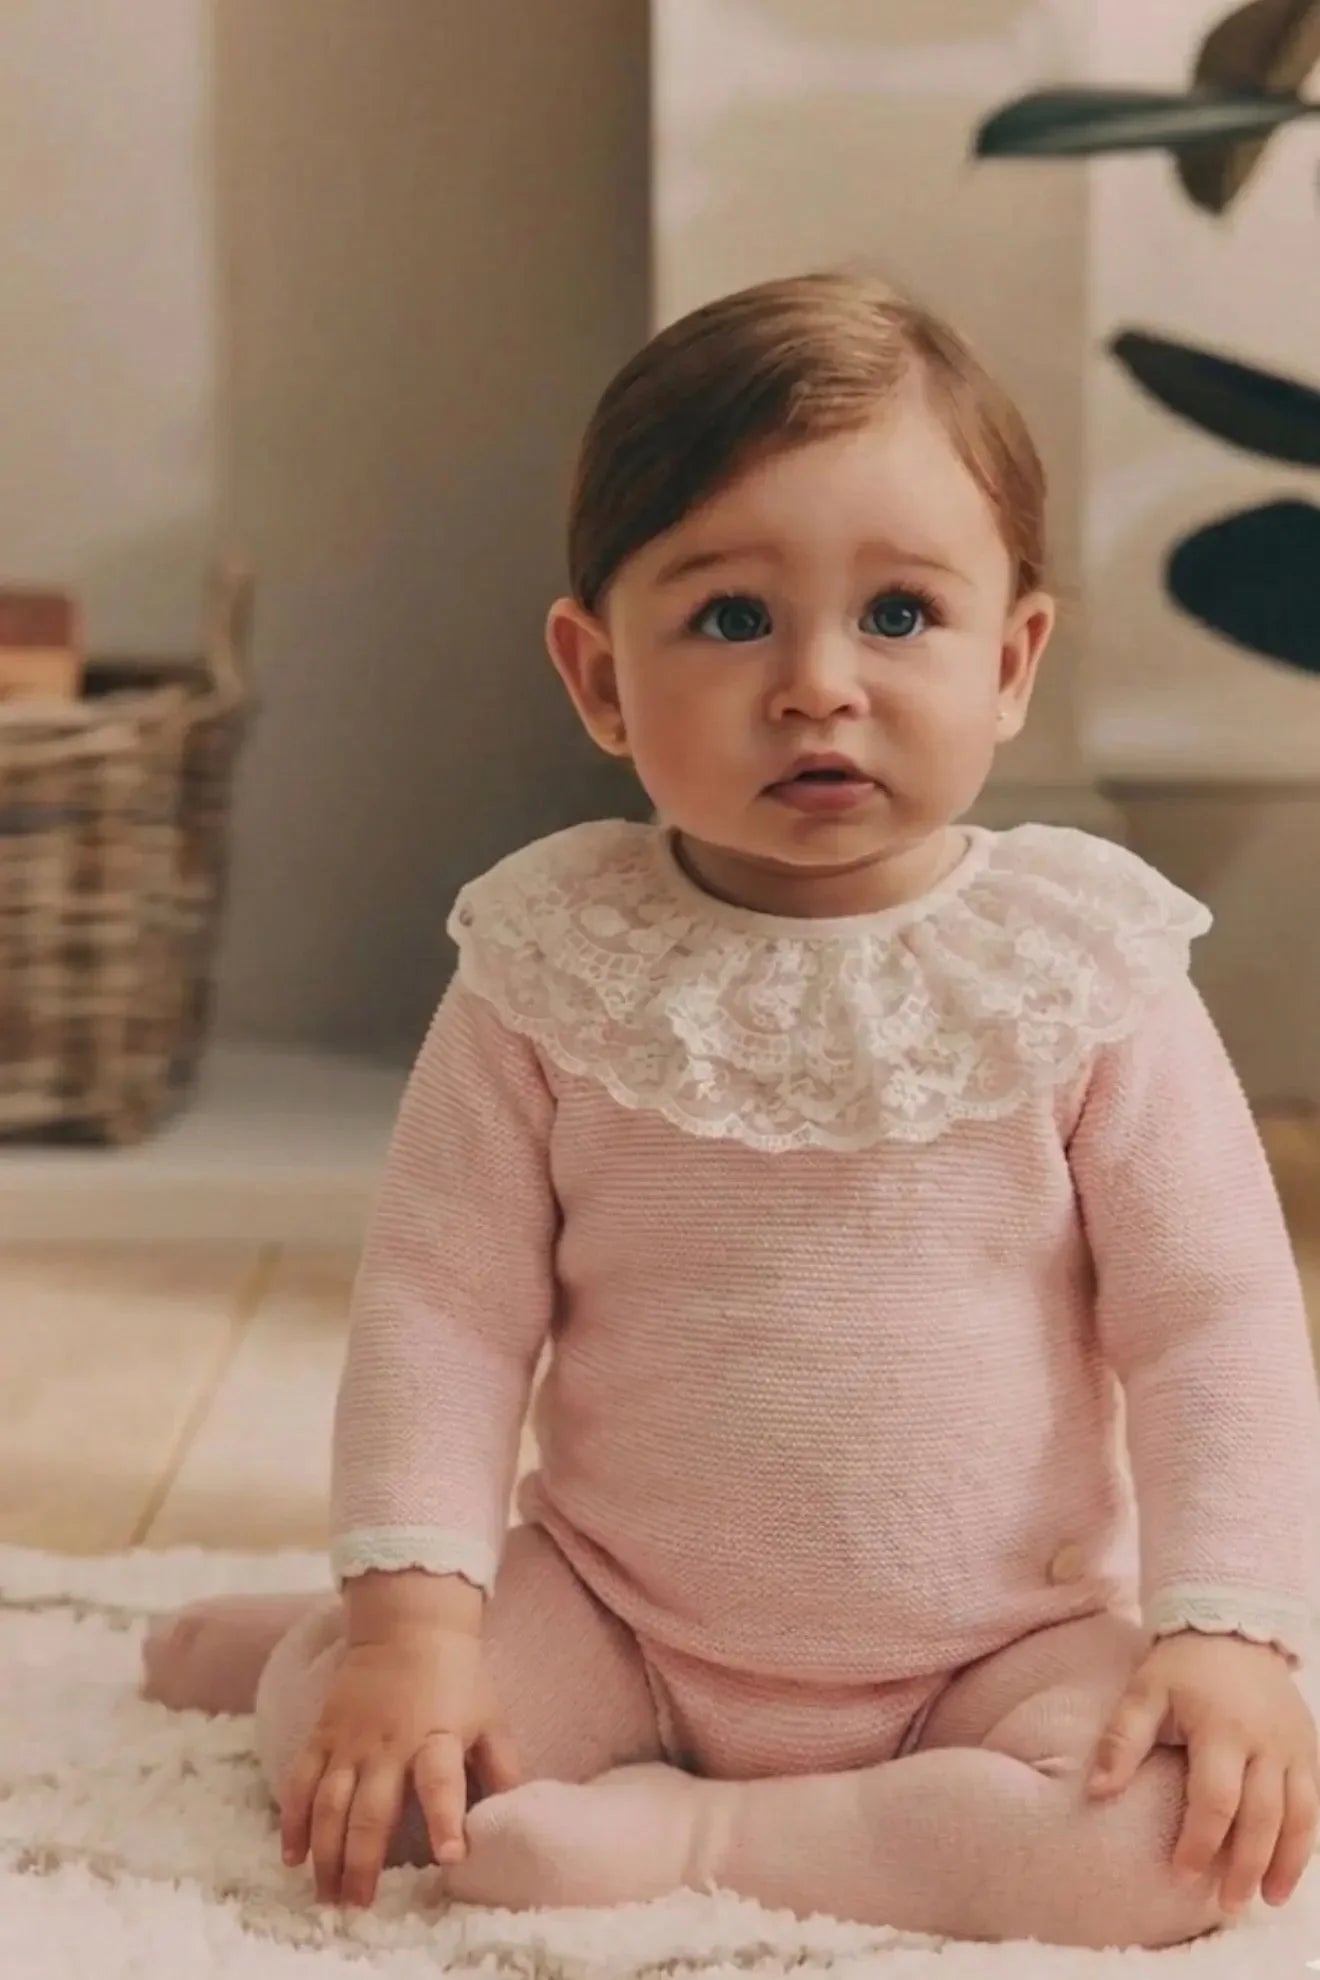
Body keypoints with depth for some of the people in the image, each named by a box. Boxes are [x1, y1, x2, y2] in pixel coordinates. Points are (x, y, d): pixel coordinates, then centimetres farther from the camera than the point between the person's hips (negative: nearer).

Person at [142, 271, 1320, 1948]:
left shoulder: (1087, 973, -9)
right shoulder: (554, 971, -6)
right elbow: (442, 1302, -7)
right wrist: (413, 1616, -19)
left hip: (1003, 1653, 0)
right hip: (621, 1625, 0)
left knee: (1180, 1837, -27)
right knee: (330, 1709, -21)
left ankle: (677, 1840, -17)